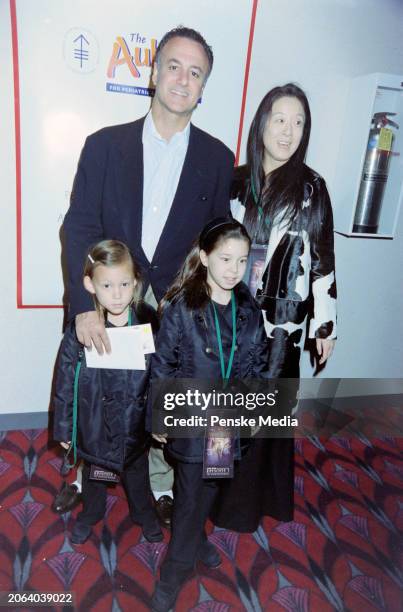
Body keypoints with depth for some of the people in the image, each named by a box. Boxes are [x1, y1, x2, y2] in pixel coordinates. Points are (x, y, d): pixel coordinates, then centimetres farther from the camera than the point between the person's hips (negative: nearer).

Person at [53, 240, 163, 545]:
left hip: (136, 420, 1)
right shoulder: (80, 330, -20)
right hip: (95, 420, 0)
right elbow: (66, 382, -10)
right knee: (94, 473, 27)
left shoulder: (148, 321, -17)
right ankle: (91, 512, 56)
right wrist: (64, 427, -2)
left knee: (137, 472, 25)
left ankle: (144, 513, 54)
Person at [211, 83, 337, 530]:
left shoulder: (310, 187, -3)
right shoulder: (237, 181, 4)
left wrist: (325, 326, -2)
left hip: (281, 318, -2)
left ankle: (247, 499, 30)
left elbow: (322, 260, -3)